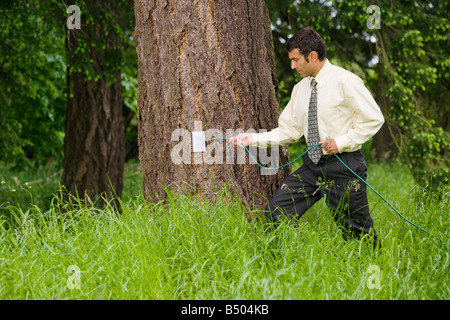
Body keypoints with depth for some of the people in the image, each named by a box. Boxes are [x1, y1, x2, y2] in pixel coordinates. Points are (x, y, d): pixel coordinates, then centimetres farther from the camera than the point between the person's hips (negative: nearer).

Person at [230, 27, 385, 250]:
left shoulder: (345, 81, -10)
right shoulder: (300, 89, 9)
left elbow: (374, 119, -9)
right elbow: (288, 131, 12)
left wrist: (341, 142, -17)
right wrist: (253, 139, 1)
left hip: (343, 165, -6)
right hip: (312, 165, 6)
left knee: (355, 229, 2)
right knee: (275, 212, -4)